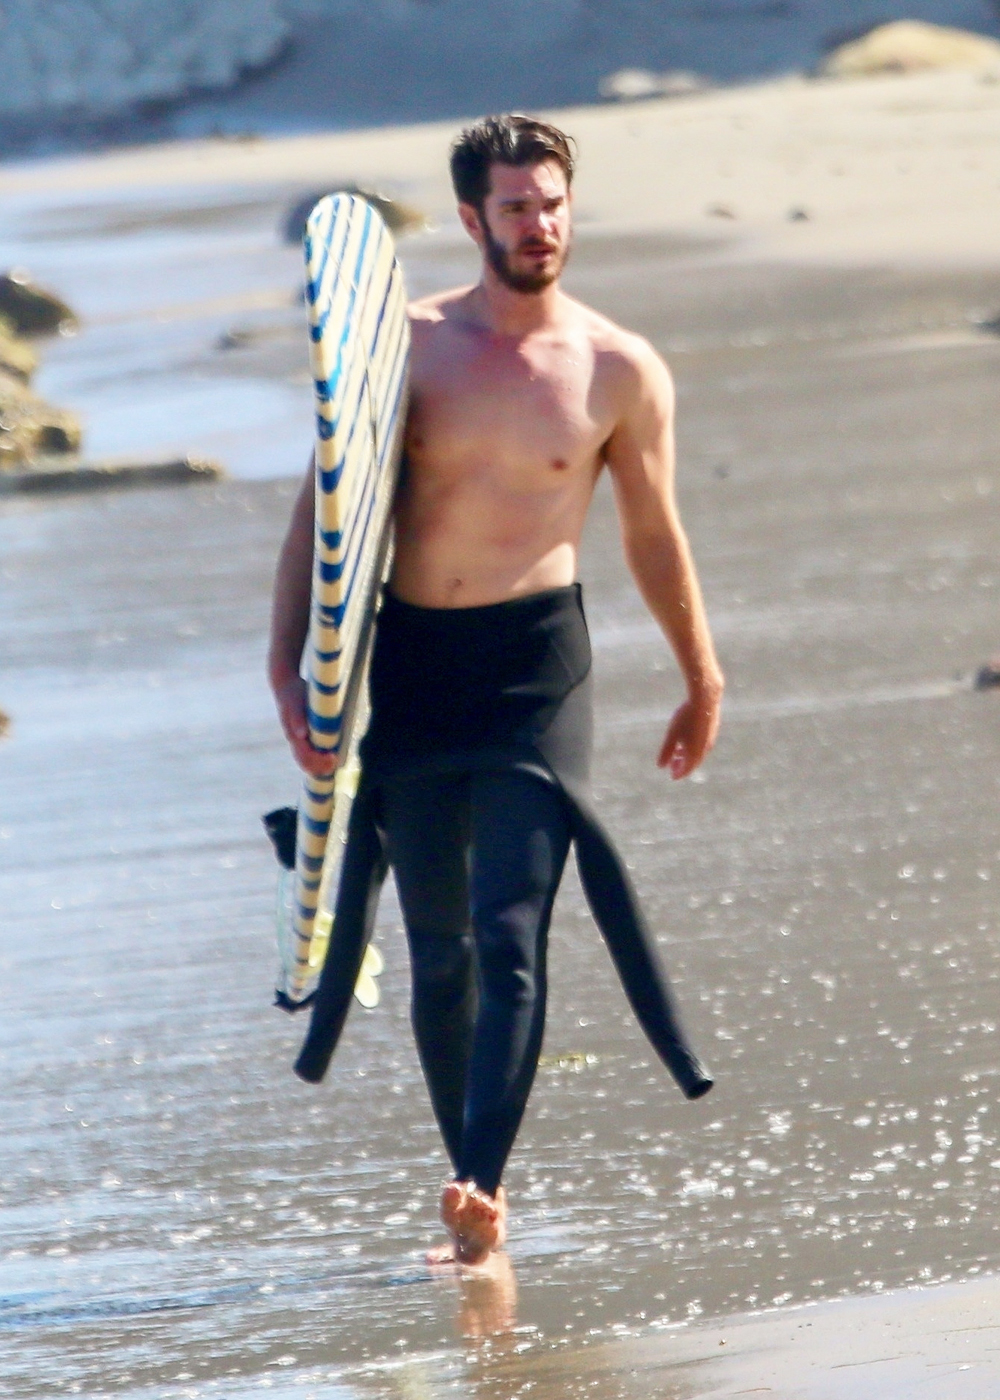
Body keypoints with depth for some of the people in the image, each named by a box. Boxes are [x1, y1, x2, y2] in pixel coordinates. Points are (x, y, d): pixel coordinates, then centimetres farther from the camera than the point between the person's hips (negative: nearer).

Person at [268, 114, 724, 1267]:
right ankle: (473, 1189, 18)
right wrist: (287, 664, -5)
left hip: (534, 663, -2)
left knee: (510, 931, -15)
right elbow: (322, 510, 3)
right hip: (405, 660, 2)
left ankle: (481, 1191, -23)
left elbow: (653, 533, 12)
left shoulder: (622, 372, -1)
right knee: (437, 945, 8)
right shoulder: (406, 345, 1)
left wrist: (702, 680, 20)